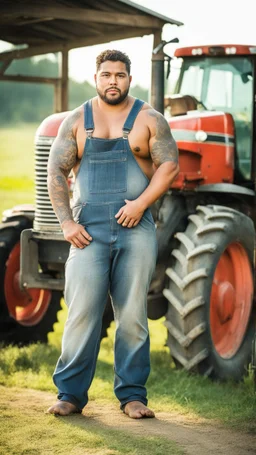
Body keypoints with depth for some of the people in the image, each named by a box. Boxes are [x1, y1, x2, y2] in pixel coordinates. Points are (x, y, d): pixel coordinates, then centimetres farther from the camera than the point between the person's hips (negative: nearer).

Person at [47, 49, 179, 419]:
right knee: (82, 310, -6)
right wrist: (66, 222, -5)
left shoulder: (148, 119, 7)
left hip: (136, 229, 0)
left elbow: (169, 165, 0)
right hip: (89, 229, 0)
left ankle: (132, 395, 10)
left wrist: (142, 202, -14)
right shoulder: (77, 121, 9)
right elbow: (56, 172, 6)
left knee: (133, 314, 2)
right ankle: (70, 393, 2)